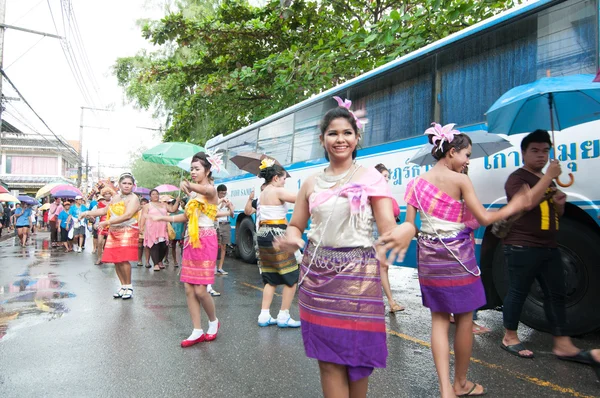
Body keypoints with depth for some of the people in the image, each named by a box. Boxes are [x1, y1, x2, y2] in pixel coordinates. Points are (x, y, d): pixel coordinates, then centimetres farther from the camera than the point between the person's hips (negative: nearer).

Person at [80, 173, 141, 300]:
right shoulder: (115, 197, 17)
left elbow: (127, 215, -21)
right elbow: (105, 210, 27)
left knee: (123, 260, -15)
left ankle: (129, 287, 1)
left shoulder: (133, 199, -8)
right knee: (116, 261, 6)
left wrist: (107, 222, -22)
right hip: (113, 232, 7)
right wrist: (88, 213, 18)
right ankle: (123, 286, 19)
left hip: (127, 231, -7)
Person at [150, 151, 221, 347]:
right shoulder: (194, 193, 16)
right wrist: (163, 218, 23)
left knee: (200, 290, -6)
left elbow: (204, 189, -35)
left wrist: (189, 186, -55)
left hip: (205, 241, -8)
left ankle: (213, 321, 21)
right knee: (189, 289, 5)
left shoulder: (211, 190, -9)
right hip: (191, 241, 8)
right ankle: (197, 332, 14)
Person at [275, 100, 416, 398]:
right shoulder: (312, 183, 9)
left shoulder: (370, 178, -2)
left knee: (356, 356, 7)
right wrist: (289, 240, -12)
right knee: (328, 358, 6)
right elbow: (296, 225, 12)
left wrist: (406, 230, -33)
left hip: (357, 274, -2)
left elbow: (388, 228, -9)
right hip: (317, 273, 3)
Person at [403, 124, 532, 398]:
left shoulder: (418, 183, 3)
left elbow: (409, 225, 0)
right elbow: (484, 219, -11)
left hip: (428, 255, 5)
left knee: (439, 320, 11)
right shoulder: (460, 181, -11)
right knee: (464, 319, 12)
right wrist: (513, 206, 4)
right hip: (456, 254, -5)